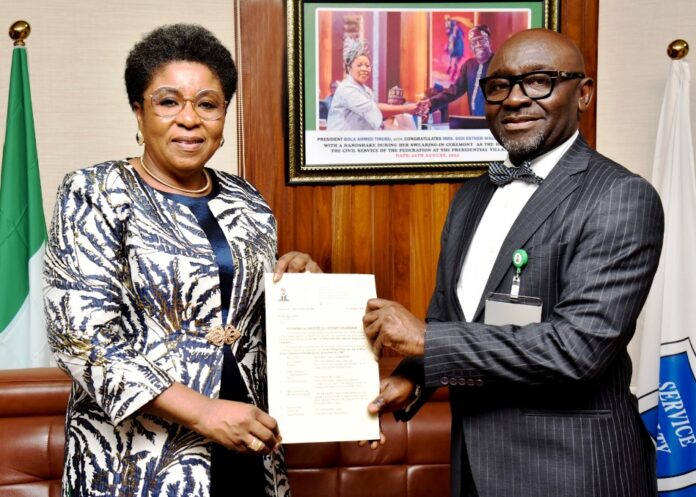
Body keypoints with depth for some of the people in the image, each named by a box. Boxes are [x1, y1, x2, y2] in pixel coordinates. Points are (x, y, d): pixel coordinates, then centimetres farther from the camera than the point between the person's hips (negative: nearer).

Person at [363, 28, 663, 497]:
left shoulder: (620, 197, -16)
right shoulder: (471, 197, 8)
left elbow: (580, 345, -24)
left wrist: (425, 338, -21)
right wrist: (411, 378, -5)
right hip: (475, 459, 7)